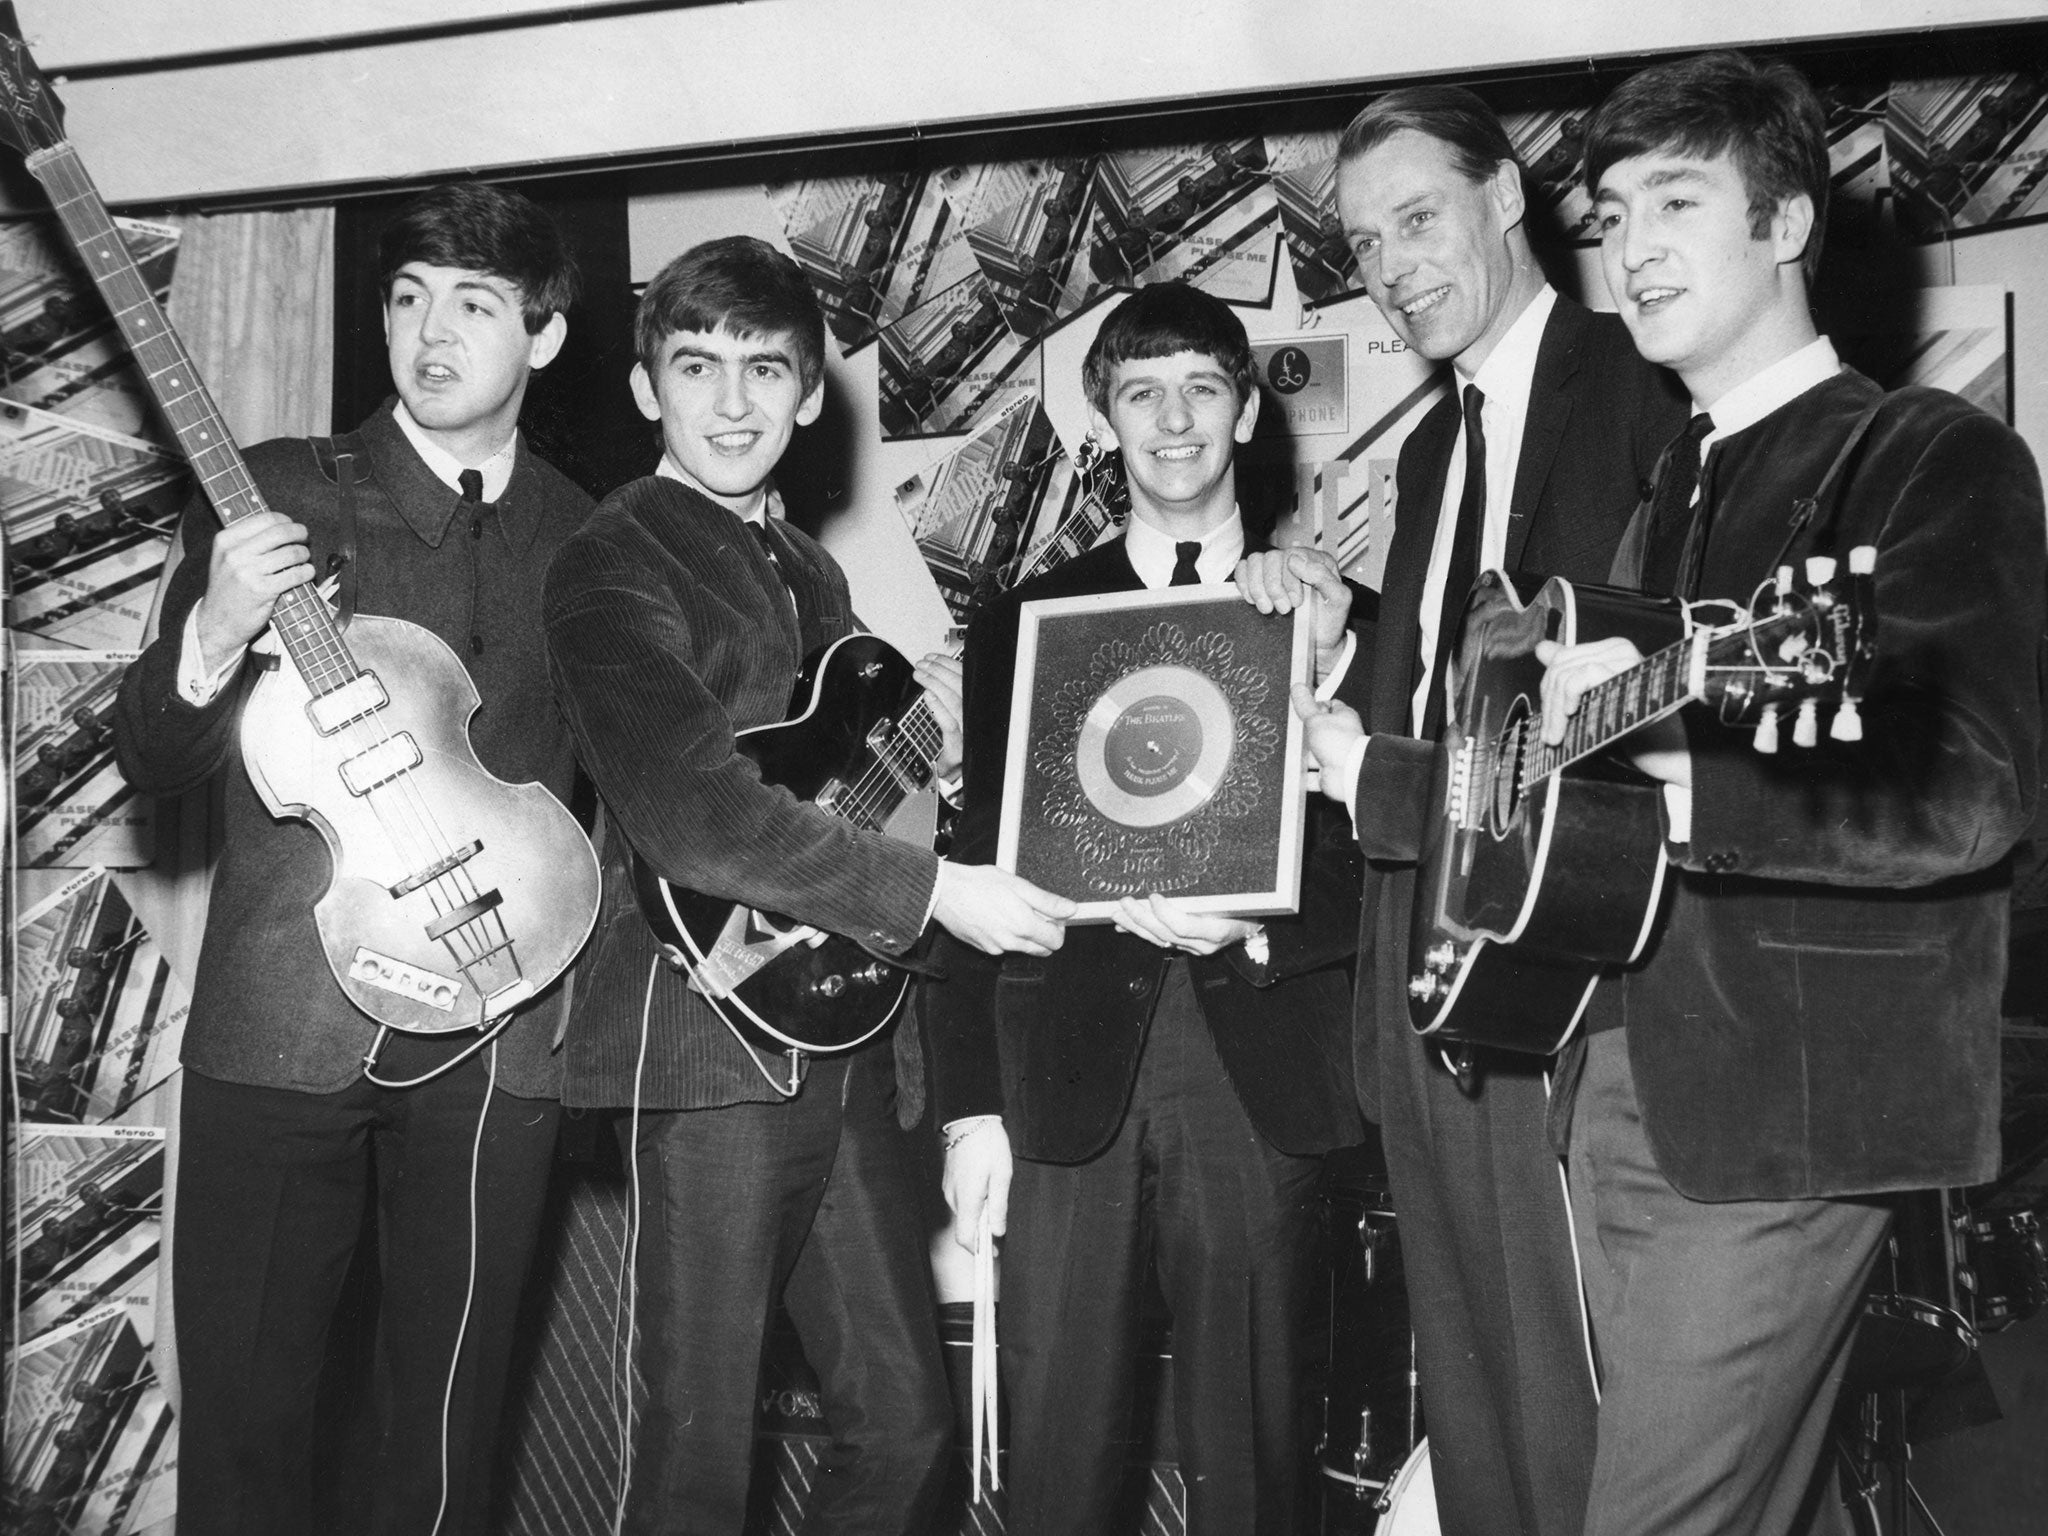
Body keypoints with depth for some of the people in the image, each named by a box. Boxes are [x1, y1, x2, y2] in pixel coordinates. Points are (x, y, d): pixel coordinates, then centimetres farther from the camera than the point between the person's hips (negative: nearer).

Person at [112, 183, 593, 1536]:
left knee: (451, 1427, 10)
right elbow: (151, 761, -1)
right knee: (244, 1421, 4)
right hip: (280, 1027, -1)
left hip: (500, 1039, 2)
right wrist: (214, 640, -19)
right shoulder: (275, 496, 1)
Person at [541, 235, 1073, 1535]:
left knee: (906, 1421, 12)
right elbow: (693, 817, -21)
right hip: (711, 1042, -8)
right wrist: (935, 888, -19)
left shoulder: (810, 571, 19)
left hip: (840, 1043, 8)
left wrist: (931, 740, 7)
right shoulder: (616, 564, -7)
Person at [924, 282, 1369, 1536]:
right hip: (1069, 1077, 1)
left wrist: (1257, 935, -13)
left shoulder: (1327, 616, 9)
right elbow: (979, 870, 7)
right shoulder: (1024, 623, 11)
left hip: (1261, 1072, 0)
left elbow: (1376, 866, 7)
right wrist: (970, 1106, 2)